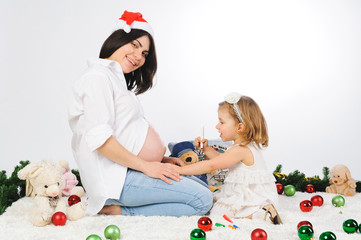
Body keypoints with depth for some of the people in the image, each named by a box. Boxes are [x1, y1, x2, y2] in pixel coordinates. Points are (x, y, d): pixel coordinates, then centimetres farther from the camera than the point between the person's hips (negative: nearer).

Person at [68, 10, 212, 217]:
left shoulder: (117, 80, 22)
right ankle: (118, 212, -11)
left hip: (126, 170, 11)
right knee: (202, 200, -16)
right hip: (115, 179, -11)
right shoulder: (97, 77, -10)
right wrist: (146, 166, -17)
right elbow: (99, 139, -21)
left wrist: (160, 159, 10)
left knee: (203, 186, 6)